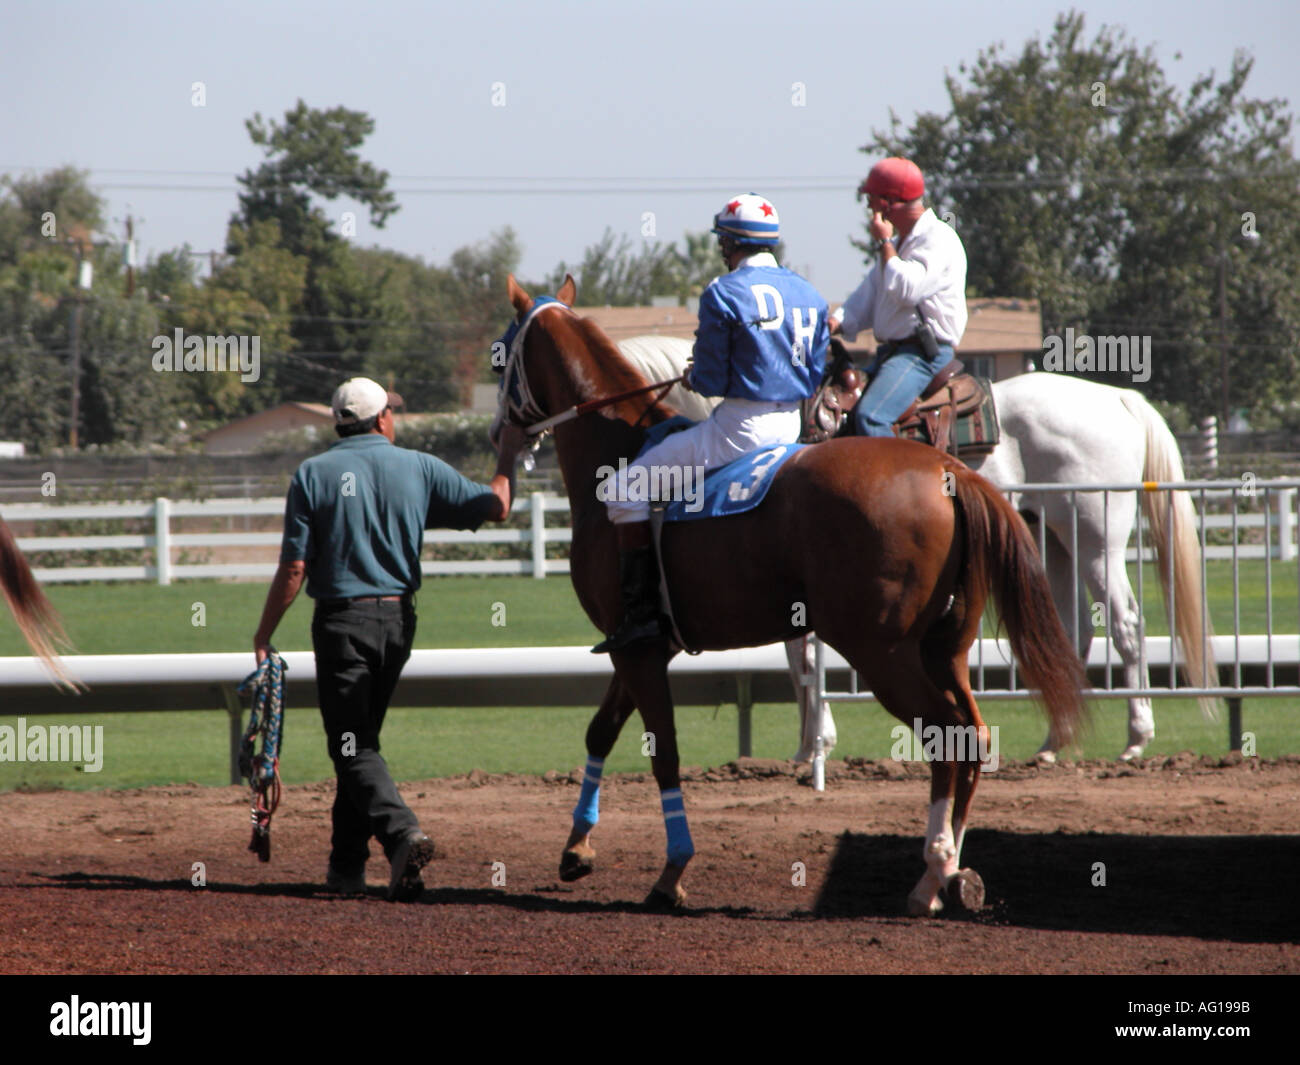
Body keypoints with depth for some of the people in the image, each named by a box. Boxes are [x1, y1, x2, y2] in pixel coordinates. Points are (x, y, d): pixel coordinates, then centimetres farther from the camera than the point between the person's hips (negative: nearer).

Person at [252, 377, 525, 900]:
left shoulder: (313, 475, -4)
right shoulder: (419, 468, 2)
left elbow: (293, 569, -8)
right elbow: (496, 506, 8)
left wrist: (263, 637, 1)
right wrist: (509, 455, 27)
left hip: (341, 621, -4)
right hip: (398, 621, 4)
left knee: (352, 746, -5)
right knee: (362, 738, 17)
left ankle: (401, 832, -29)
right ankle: (346, 865, 18)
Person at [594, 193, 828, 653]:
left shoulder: (723, 294, -13)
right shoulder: (810, 295, 9)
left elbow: (710, 381, -11)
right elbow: (815, 375, 14)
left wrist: (692, 378, 10)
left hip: (740, 427, -8)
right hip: (791, 425, 8)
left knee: (626, 489, 1)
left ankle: (640, 610, -7)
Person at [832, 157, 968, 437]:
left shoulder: (938, 239, -10)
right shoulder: (897, 244, 22)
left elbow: (905, 290, -23)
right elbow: (867, 298, 18)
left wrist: (885, 243, -11)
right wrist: (835, 323, -2)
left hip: (924, 353, -10)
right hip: (890, 351, 10)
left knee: (870, 416, -29)